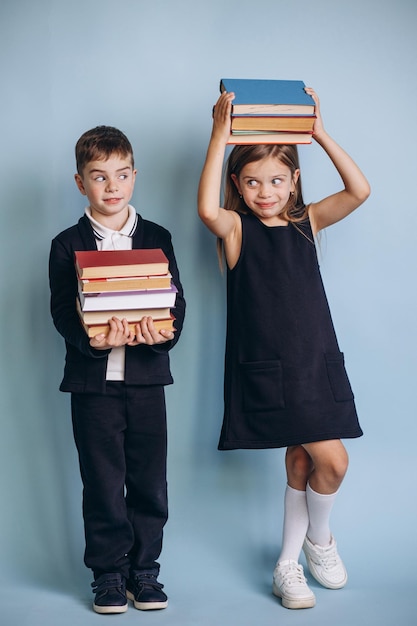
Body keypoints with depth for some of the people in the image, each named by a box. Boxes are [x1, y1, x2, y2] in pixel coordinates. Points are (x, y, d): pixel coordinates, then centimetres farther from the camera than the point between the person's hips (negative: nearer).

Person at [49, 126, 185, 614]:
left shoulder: (156, 238, 7)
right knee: (102, 483, 5)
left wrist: (165, 333, -19)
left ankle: (144, 568, 22)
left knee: (149, 481, 7)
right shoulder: (67, 245, 3)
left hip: (147, 377, 2)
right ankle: (109, 572, 19)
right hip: (92, 380, -1)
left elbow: (176, 300, 3)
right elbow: (62, 312, -3)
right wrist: (91, 341, -22)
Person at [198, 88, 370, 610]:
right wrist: (220, 136, -24)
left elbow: (359, 191, -6)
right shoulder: (237, 228, -3)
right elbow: (207, 209, -26)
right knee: (331, 460, -8)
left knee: (301, 460, 9)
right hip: (264, 366, -4)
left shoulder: (306, 222, 8)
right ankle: (317, 538, 21)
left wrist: (320, 133, -10)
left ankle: (287, 564, 25)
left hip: (315, 359, 4)